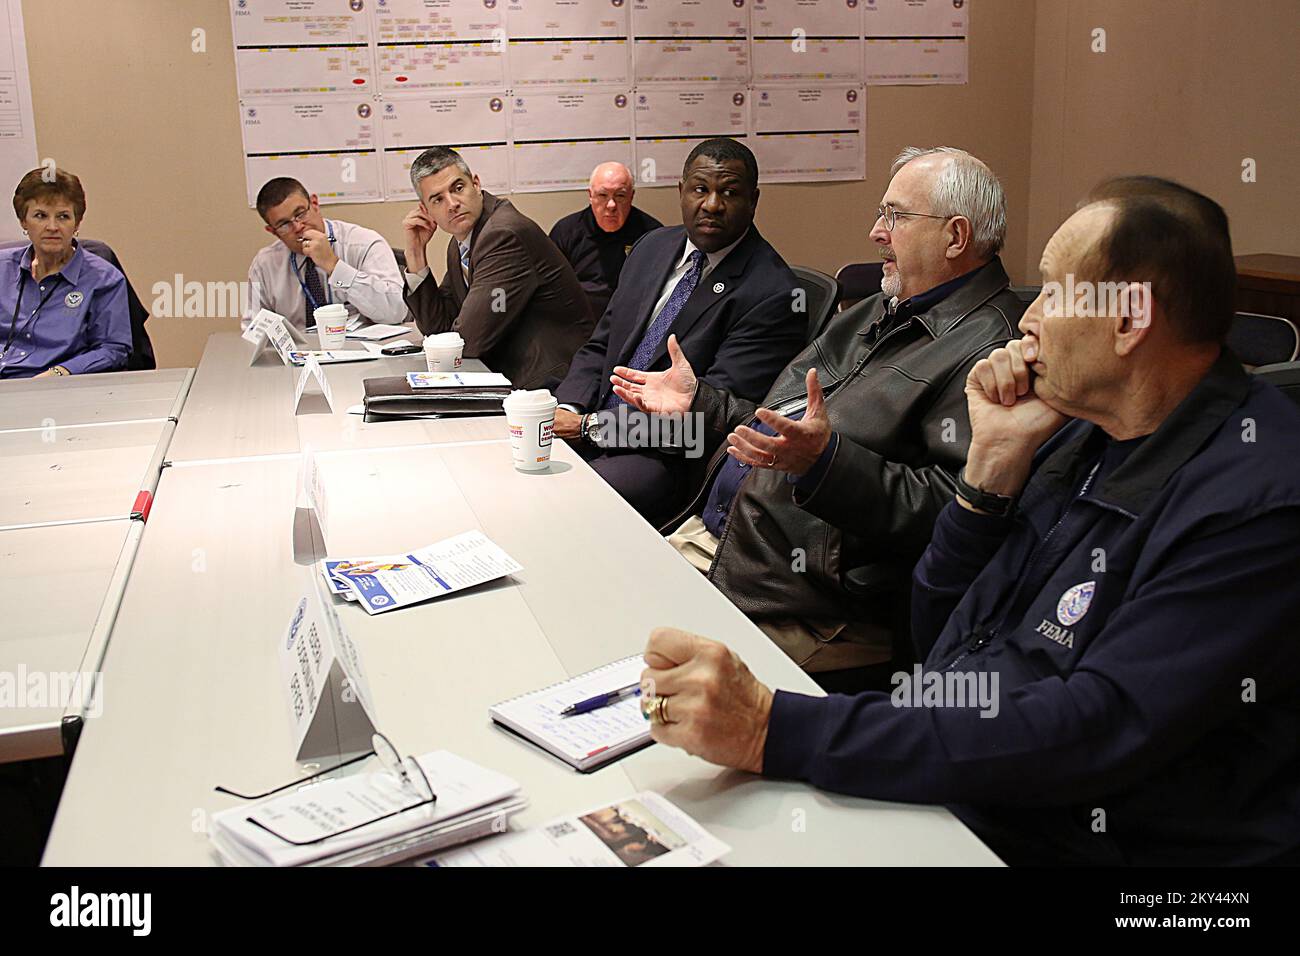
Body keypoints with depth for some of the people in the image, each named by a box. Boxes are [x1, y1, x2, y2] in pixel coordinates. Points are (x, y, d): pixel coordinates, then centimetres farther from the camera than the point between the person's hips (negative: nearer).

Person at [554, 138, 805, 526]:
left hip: (669, 459, -7)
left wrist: (590, 426, -17)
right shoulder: (653, 247, 11)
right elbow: (599, 347, 15)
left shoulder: (772, 295, -14)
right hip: (586, 427, 7)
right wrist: (566, 409, -6)